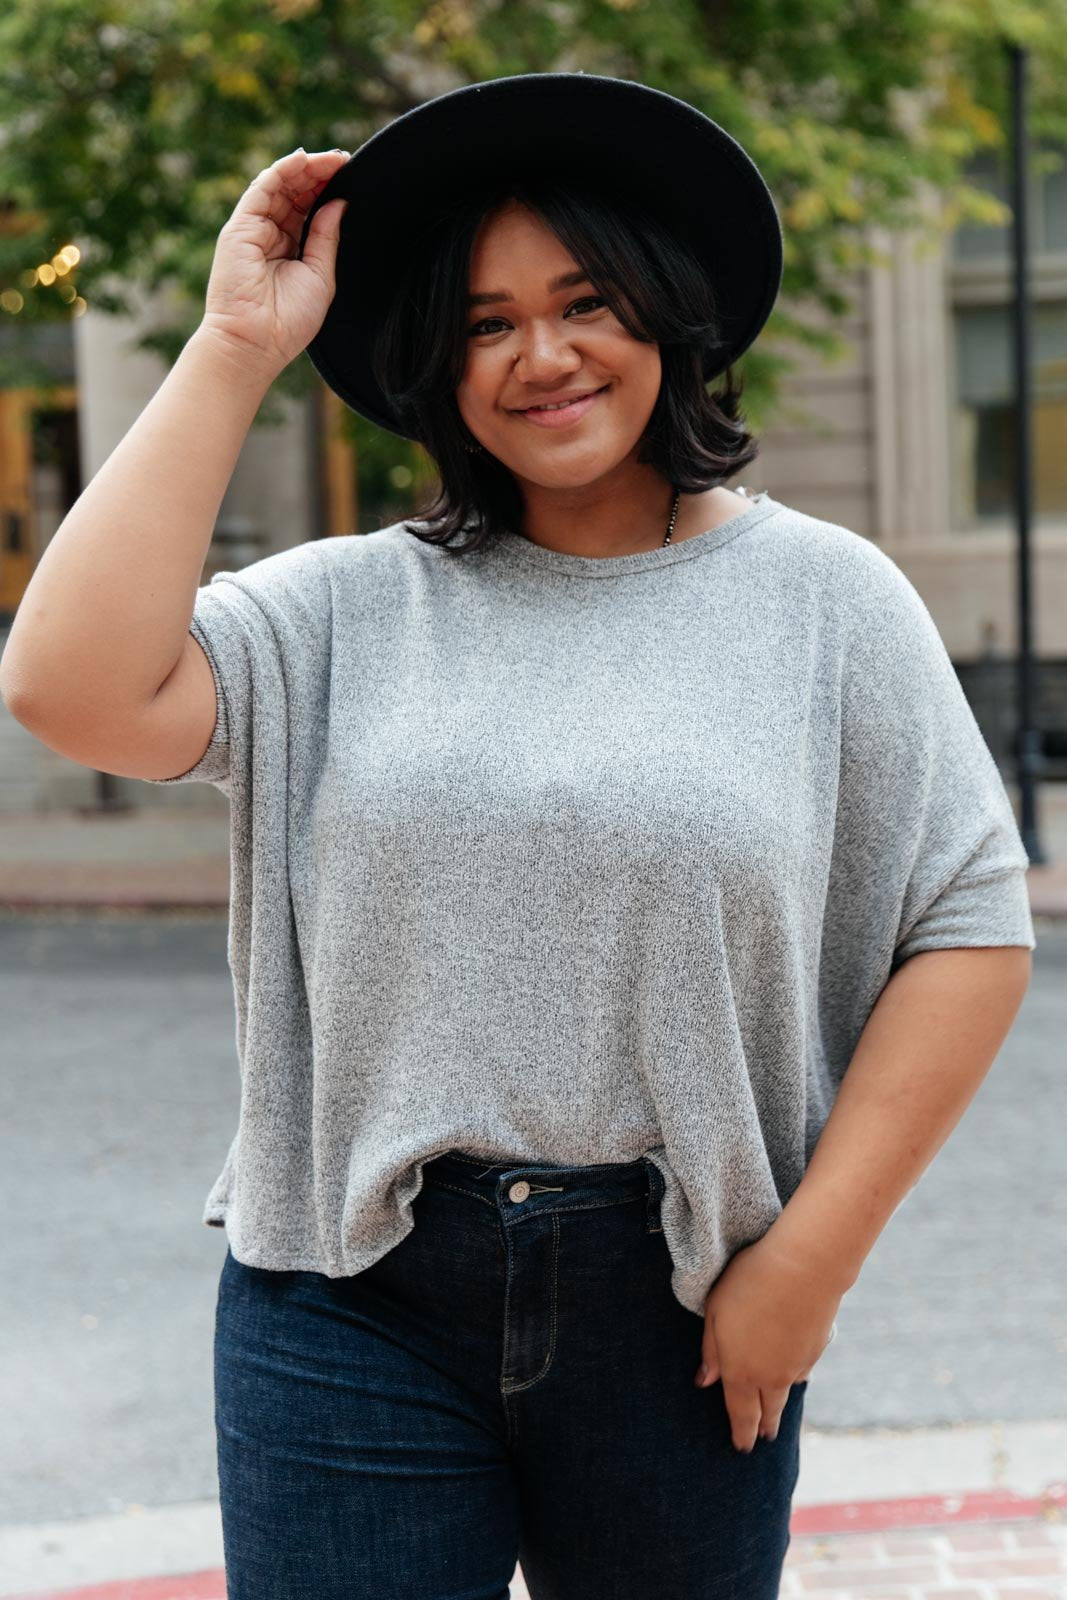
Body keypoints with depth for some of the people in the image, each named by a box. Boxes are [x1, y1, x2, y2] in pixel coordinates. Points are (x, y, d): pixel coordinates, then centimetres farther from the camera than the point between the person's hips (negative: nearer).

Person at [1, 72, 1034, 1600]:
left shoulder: (824, 597, 0)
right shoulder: (352, 606, 2)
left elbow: (970, 927, -1)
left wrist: (812, 1255, -6)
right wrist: (233, 347, -9)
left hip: (681, 1306, 0)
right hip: (354, 1295, 0)